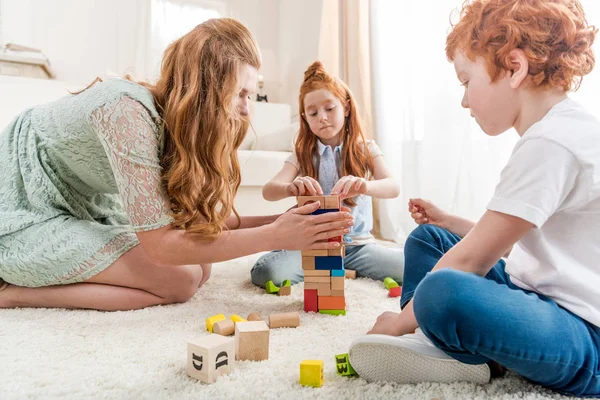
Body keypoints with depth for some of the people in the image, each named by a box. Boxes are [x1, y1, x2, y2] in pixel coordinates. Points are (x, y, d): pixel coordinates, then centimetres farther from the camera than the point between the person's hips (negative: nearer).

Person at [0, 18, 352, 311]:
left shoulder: (181, 126, -4)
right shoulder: (129, 113, -30)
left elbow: (207, 220, -5)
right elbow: (160, 244, -31)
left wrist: (283, 221, -17)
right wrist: (274, 237, -32)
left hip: (82, 212, 9)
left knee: (200, 266, -4)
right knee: (180, 279, -19)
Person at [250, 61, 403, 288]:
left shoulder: (366, 149, 4)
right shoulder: (302, 154, 5)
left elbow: (393, 188, -13)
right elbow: (268, 191, -11)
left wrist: (365, 186, -37)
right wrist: (291, 188, -36)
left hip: (357, 244, 1)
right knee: (265, 273, -27)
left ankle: (339, 268, 2)